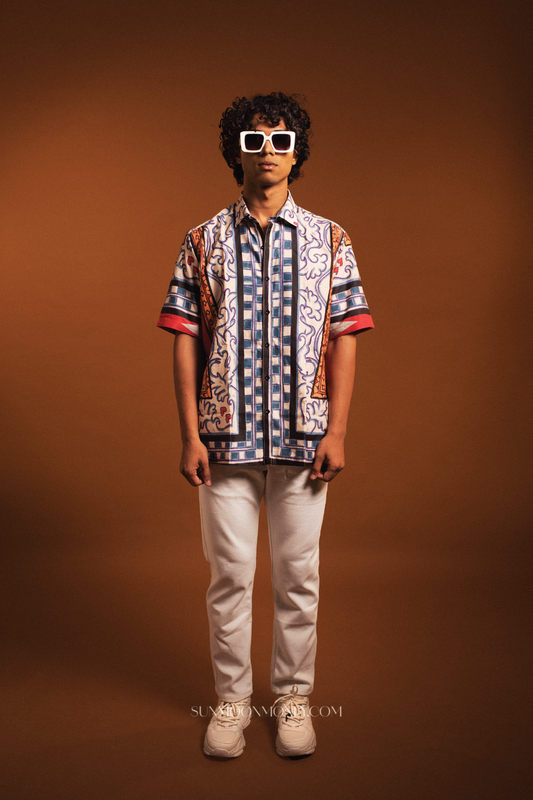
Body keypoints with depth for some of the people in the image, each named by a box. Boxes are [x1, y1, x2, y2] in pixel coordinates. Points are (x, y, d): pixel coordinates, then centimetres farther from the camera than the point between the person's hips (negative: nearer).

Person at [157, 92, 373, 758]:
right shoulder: (205, 240, 5)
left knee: (298, 574, 8)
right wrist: (190, 435, -5)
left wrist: (337, 432, -5)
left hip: (302, 435, 0)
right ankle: (231, 699, 25)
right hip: (226, 435, 0)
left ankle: (294, 696, 26)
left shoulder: (329, 240, 6)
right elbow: (185, 340, 2)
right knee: (230, 572, 7)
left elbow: (345, 339, 2)